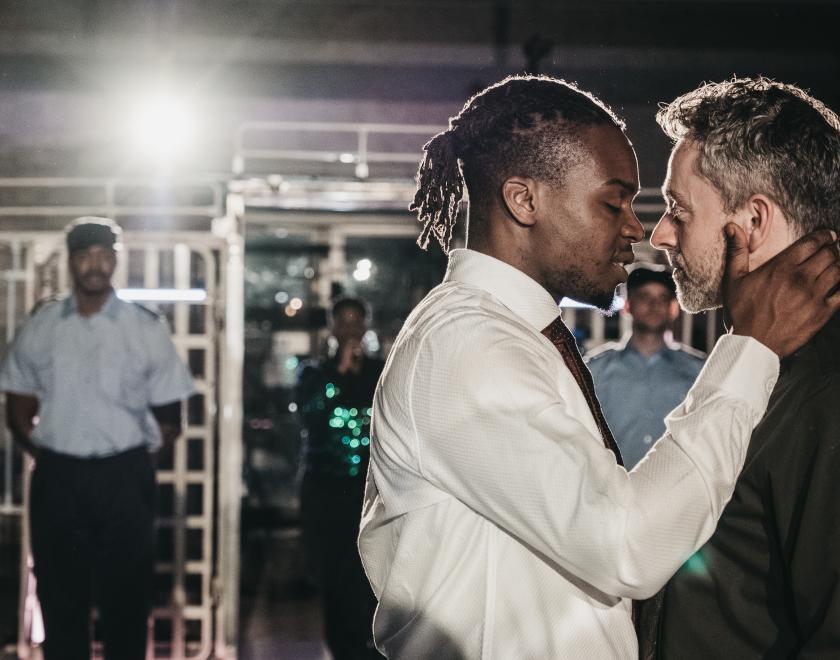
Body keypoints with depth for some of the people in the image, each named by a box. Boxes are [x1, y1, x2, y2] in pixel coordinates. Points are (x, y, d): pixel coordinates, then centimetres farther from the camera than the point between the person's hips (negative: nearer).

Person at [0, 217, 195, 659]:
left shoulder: (147, 329, 2)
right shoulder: (39, 327, 5)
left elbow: (169, 420, 5)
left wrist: (132, 450, -2)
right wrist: (42, 450, 3)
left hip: (124, 478, -1)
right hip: (56, 478, 1)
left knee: (125, 602, 4)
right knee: (61, 599, 7)